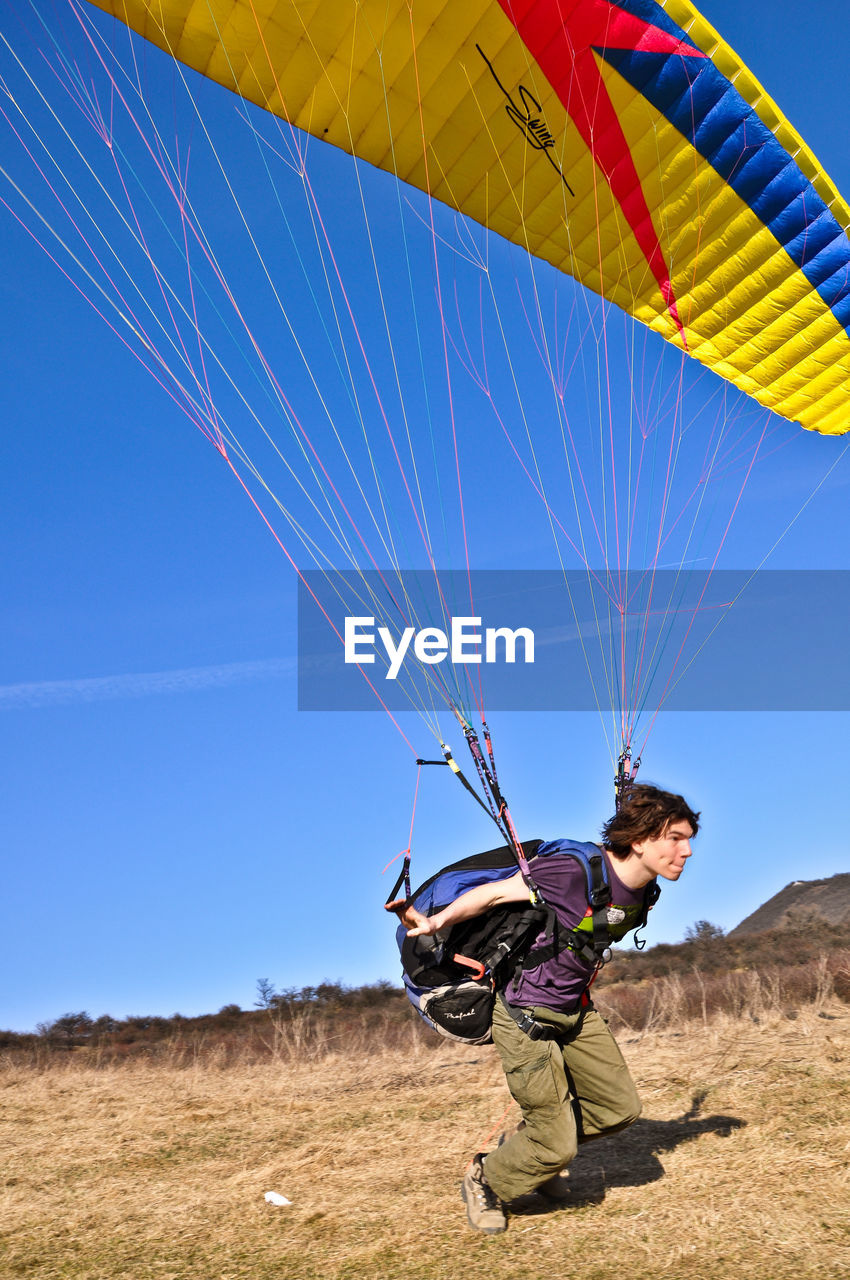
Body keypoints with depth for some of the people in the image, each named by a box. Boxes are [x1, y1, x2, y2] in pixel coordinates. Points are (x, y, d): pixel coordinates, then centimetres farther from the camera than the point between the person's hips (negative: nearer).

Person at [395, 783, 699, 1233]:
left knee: (620, 1108, 12)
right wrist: (437, 921, -21)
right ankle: (484, 1181, 26)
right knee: (557, 1146, -3)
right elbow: (495, 892, -22)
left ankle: (529, 1140, 33)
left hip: (575, 1010, 8)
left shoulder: (642, 892, -5)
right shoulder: (577, 870, -30)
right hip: (524, 1016, -8)